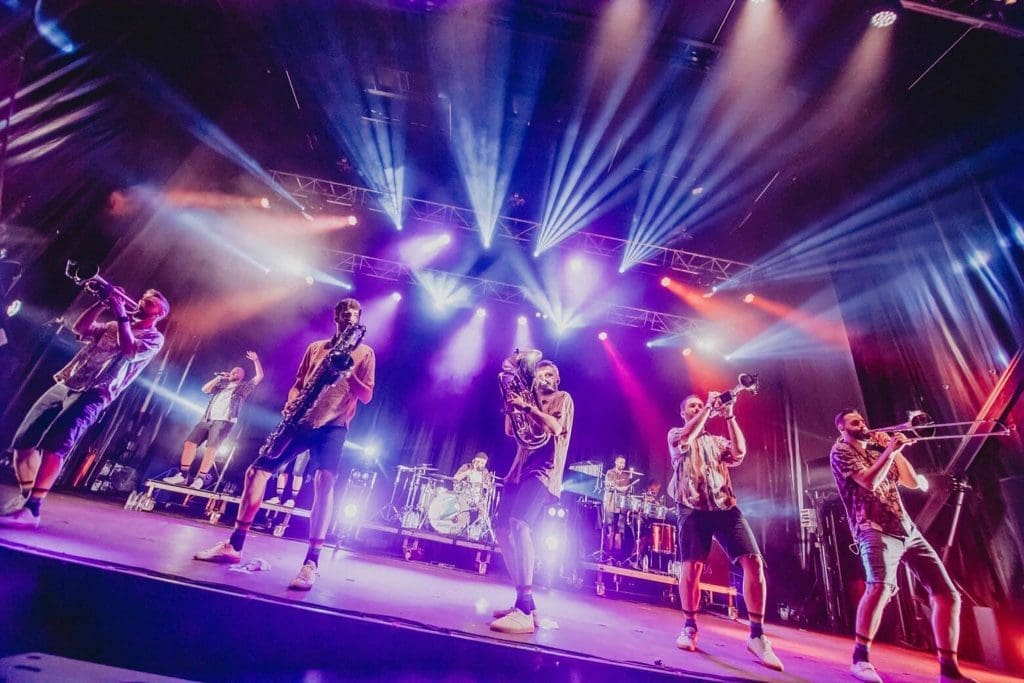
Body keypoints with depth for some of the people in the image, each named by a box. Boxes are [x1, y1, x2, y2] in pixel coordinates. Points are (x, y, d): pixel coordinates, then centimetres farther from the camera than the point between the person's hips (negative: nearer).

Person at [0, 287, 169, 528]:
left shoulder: (154, 338, 2)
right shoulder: (114, 325, 25)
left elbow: (129, 351, -16)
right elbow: (79, 328, 14)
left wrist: (121, 315, -13)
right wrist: (102, 304, 4)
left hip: (94, 394, -8)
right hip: (65, 384, 8)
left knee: (55, 443, -23)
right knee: (23, 440, 2)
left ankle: (31, 510, -21)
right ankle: (25, 497, 15)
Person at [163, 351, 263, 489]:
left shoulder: (244, 387, 12)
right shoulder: (221, 385, 27)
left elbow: (259, 376, 3)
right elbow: (205, 389, 17)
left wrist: (255, 361, -3)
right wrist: (218, 378, 12)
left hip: (224, 421, -6)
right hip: (207, 419, 6)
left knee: (211, 448, -15)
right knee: (190, 442, -2)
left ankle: (200, 478, -13)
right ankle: (183, 475, 4)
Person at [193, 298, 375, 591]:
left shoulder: (364, 353, 5)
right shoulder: (315, 347, 18)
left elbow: (367, 396, -4)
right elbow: (298, 384, 19)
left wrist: (347, 372, -21)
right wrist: (291, 402, -3)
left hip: (333, 425, -5)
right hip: (302, 421, 5)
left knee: (324, 482, -24)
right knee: (256, 471, 4)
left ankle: (311, 563, -20)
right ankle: (233, 545, 19)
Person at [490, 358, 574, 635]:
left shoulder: (562, 398, 5)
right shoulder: (532, 401, 27)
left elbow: (554, 428, -14)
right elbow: (511, 431, 19)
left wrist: (526, 407, -18)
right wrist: (512, 404, 8)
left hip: (543, 472, -8)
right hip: (520, 470, 9)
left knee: (518, 525, -27)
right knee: (505, 530, 3)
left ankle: (525, 611, -27)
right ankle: (523, 603, 13)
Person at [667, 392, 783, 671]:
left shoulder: (717, 440, 24)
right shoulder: (675, 434, 13)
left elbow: (739, 453, 4)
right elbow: (686, 439, -12)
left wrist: (729, 415, -1)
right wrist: (708, 408, -8)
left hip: (725, 506, 4)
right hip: (693, 508, -3)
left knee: (754, 561, -11)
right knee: (692, 565, -6)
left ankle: (757, 635, 2)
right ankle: (689, 627, 14)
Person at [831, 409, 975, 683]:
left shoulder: (877, 449, 20)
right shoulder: (841, 452, -2)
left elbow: (913, 482, 18)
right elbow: (870, 482, -16)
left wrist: (894, 449, 10)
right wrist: (890, 449, -11)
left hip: (908, 530, 8)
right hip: (875, 530, -8)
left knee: (947, 594, 4)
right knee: (881, 586, -29)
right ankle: (860, 658, -19)